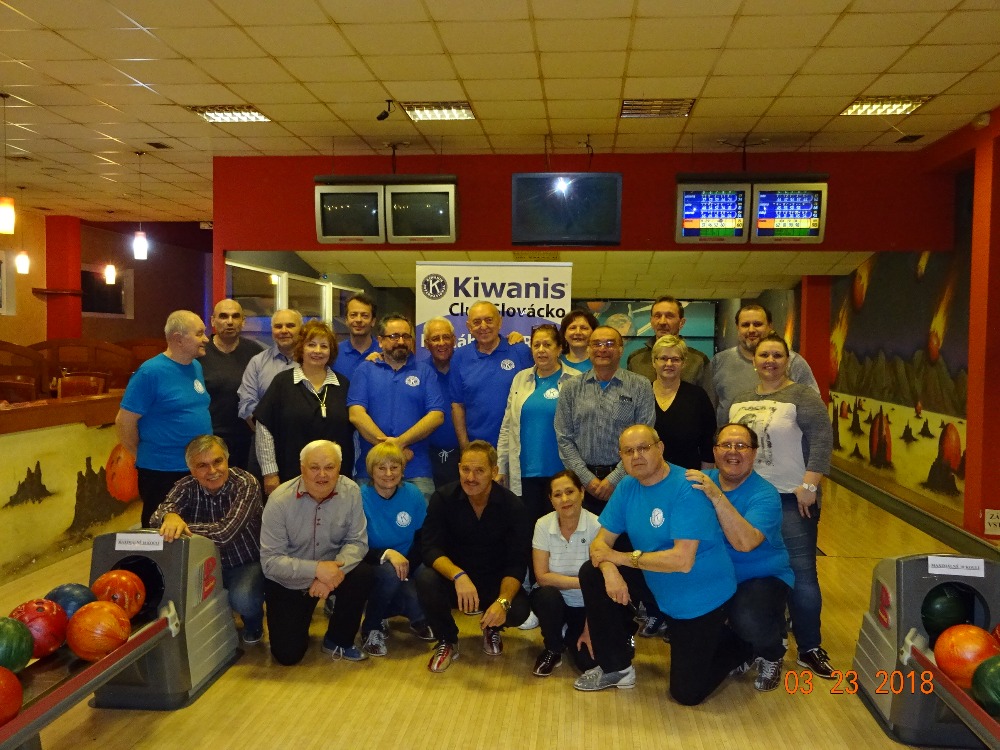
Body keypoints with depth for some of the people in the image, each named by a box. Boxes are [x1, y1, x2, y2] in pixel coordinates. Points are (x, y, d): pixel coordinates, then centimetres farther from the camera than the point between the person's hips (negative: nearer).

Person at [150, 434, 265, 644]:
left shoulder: (246, 483, -20)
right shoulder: (187, 487, -7)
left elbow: (224, 532, -32)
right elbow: (157, 516, -24)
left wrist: (180, 525, -29)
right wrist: (170, 516, -47)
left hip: (246, 563, -4)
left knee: (242, 599, -34)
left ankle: (253, 621, 5)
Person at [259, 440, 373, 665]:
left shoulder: (351, 491, -15)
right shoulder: (280, 501, -21)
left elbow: (357, 542, -13)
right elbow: (270, 561, -21)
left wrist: (334, 570, -32)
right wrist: (316, 569, -33)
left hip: (329, 571, 2)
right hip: (287, 583, -2)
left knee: (363, 575, -28)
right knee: (287, 654, -12)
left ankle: (338, 641, -2)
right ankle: (300, 617, 24)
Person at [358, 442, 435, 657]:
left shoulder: (413, 494, -3)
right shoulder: (360, 498, -13)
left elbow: (423, 539, 2)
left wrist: (407, 568, -14)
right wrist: (387, 554, -32)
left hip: (407, 569, 3)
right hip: (372, 573, -3)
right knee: (389, 572, -37)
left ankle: (418, 618, 10)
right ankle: (371, 629, -6)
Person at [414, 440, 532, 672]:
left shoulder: (512, 506, -13)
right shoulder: (443, 499, -12)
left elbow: (517, 563, -16)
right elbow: (431, 549, -21)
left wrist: (503, 601, -35)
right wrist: (458, 575, -41)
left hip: (496, 583, 0)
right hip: (452, 579, 0)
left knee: (519, 611, -30)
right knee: (425, 578, -31)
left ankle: (492, 628, 11)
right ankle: (447, 641, -2)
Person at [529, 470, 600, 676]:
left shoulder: (596, 526, -21)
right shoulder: (543, 525, -14)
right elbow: (542, 576, -15)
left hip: (585, 605, -1)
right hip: (553, 600, 1)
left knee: (589, 660, -19)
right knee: (548, 595, -33)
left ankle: (570, 634, 19)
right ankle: (552, 650, -2)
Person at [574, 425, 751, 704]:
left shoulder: (687, 489, -27)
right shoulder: (627, 486, -5)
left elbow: (682, 560, -33)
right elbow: (601, 541, -4)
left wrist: (623, 558, -25)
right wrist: (609, 570, -27)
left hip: (701, 597, -6)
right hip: (657, 585, 7)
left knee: (687, 693, -4)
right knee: (592, 574, -8)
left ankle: (740, 646, 24)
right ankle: (616, 668, 8)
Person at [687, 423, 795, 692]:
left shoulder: (765, 495, -16)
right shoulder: (702, 482, -2)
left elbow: (745, 542, -33)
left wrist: (717, 497, -40)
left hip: (762, 577, -5)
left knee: (748, 620, -36)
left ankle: (771, 655, 6)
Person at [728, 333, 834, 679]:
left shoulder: (802, 396, -7)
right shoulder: (740, 400, 12)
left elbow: (822, 440, -13)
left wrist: (809, 485, -18)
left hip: (791, 498, -6)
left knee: (800, 573, -3)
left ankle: (810, 648, 10)